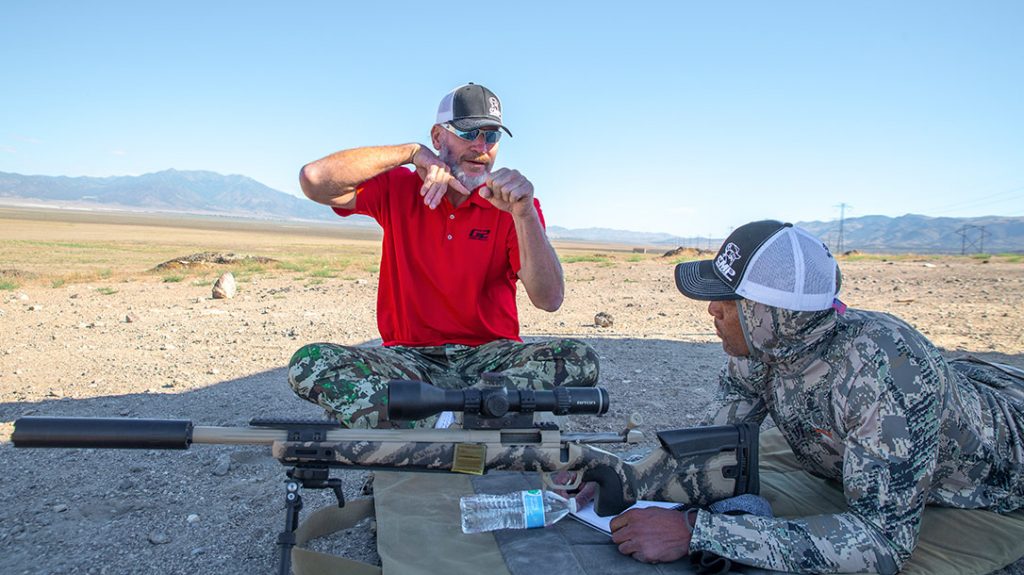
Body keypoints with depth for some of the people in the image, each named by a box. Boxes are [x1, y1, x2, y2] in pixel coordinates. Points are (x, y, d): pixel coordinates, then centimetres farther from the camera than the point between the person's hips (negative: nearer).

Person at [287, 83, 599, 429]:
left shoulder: (512, 205, 1)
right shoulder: (398, 188, 5)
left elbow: (549, 300, -12)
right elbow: (314, 180, -12)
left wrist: (523, 213, -25)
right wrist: (410, 152, -13)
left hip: (490, 357, 0)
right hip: (410, 358, 1)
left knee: (580, 360, -27)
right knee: (309, 363, -24)